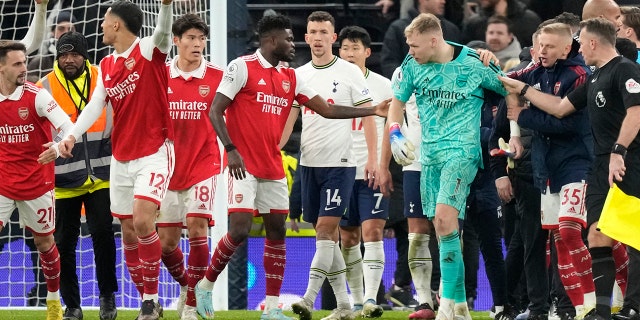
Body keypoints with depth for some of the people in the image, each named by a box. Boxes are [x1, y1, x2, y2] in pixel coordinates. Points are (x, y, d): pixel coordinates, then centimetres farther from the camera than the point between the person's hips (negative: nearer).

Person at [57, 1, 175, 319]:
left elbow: (163, 31, -28)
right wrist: (72, 135, -12)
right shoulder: (106, 66, 11)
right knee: (128, 231, 7)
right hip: (121, 158, 7)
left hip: (154, 153, -7)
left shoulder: (148, 51, -8)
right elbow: (95, 105, 4)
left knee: (142, 221, -20)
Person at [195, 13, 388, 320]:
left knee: (277, 231, 4)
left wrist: (372, 111, 9)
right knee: (239, 230, -14)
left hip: (273, 169, 7)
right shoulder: (242, 67, -6)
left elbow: (327, 109, 15)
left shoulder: (290, 77, 13)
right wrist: (231, 149, -19)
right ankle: (206, 284, 7)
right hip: (244, 166, -7)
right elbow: (215, 111, -9)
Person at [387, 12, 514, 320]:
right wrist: (395, 134, -2)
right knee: (443, 229, 6)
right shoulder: (412, 65, 2)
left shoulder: (474, 65, -9)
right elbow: (397, 102, 15)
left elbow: (512, 91, 5)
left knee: (444, 217, -23)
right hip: (429, 154, 5)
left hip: (462, 152, -5)